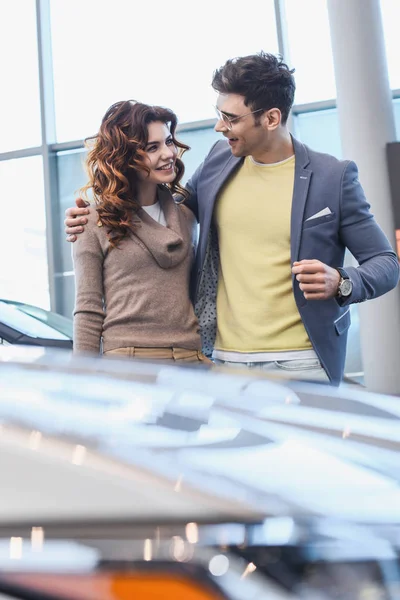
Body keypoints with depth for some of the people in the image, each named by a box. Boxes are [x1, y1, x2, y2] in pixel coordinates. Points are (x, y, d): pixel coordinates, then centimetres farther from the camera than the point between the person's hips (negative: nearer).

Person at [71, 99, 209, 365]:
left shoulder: (186, 217, 15)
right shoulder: (96, 223, 1)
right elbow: (88, 312, -1)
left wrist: (206, 358, 11)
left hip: (191, 356, 4)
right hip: (126, 358, -4)